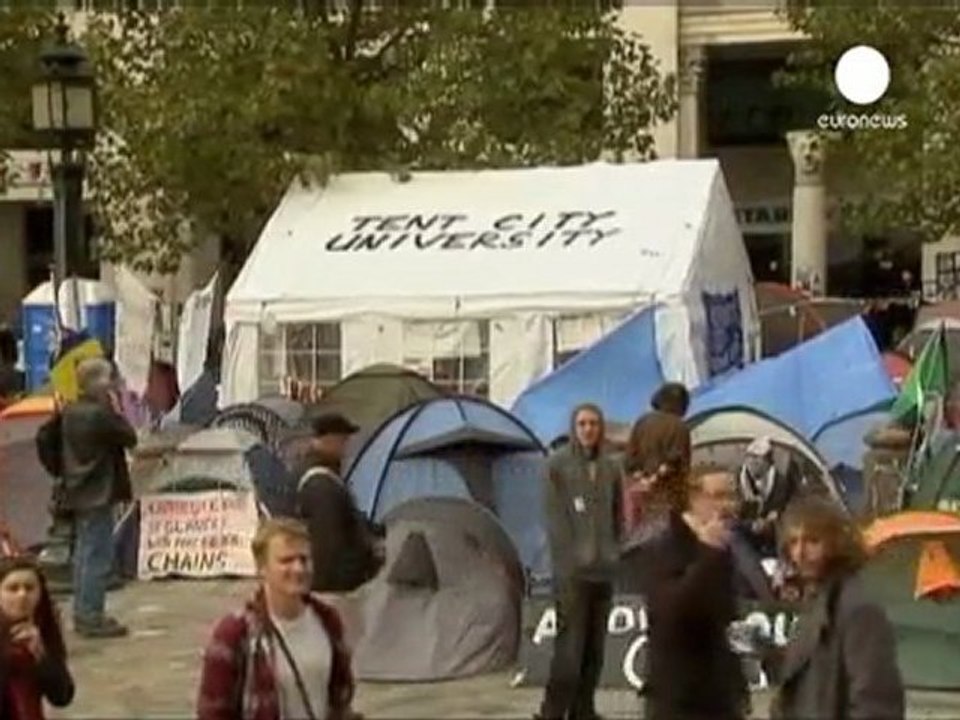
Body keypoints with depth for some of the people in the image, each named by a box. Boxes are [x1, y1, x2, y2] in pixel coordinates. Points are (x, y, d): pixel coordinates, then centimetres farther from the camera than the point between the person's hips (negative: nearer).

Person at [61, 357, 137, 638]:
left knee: (84, 554, 16)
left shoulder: (71, 411, 9)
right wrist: (117, 410, -5)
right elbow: (130, 438, -14)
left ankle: (82, 615, 23)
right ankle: (92, 618, -3)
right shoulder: (100, 414, -19)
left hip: (78, 494, 10)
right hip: (98, 494, -10)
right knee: (98, 556, -5)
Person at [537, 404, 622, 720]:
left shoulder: (610, 468, 10)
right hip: (572, 570, -5)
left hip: (603, 570, 5)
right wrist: (567, 559, -9)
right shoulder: (558, 464, -3)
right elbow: (553, 518, -5)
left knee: (594, 648, 8)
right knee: (570, 646, -10)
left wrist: (613, 553, 8)